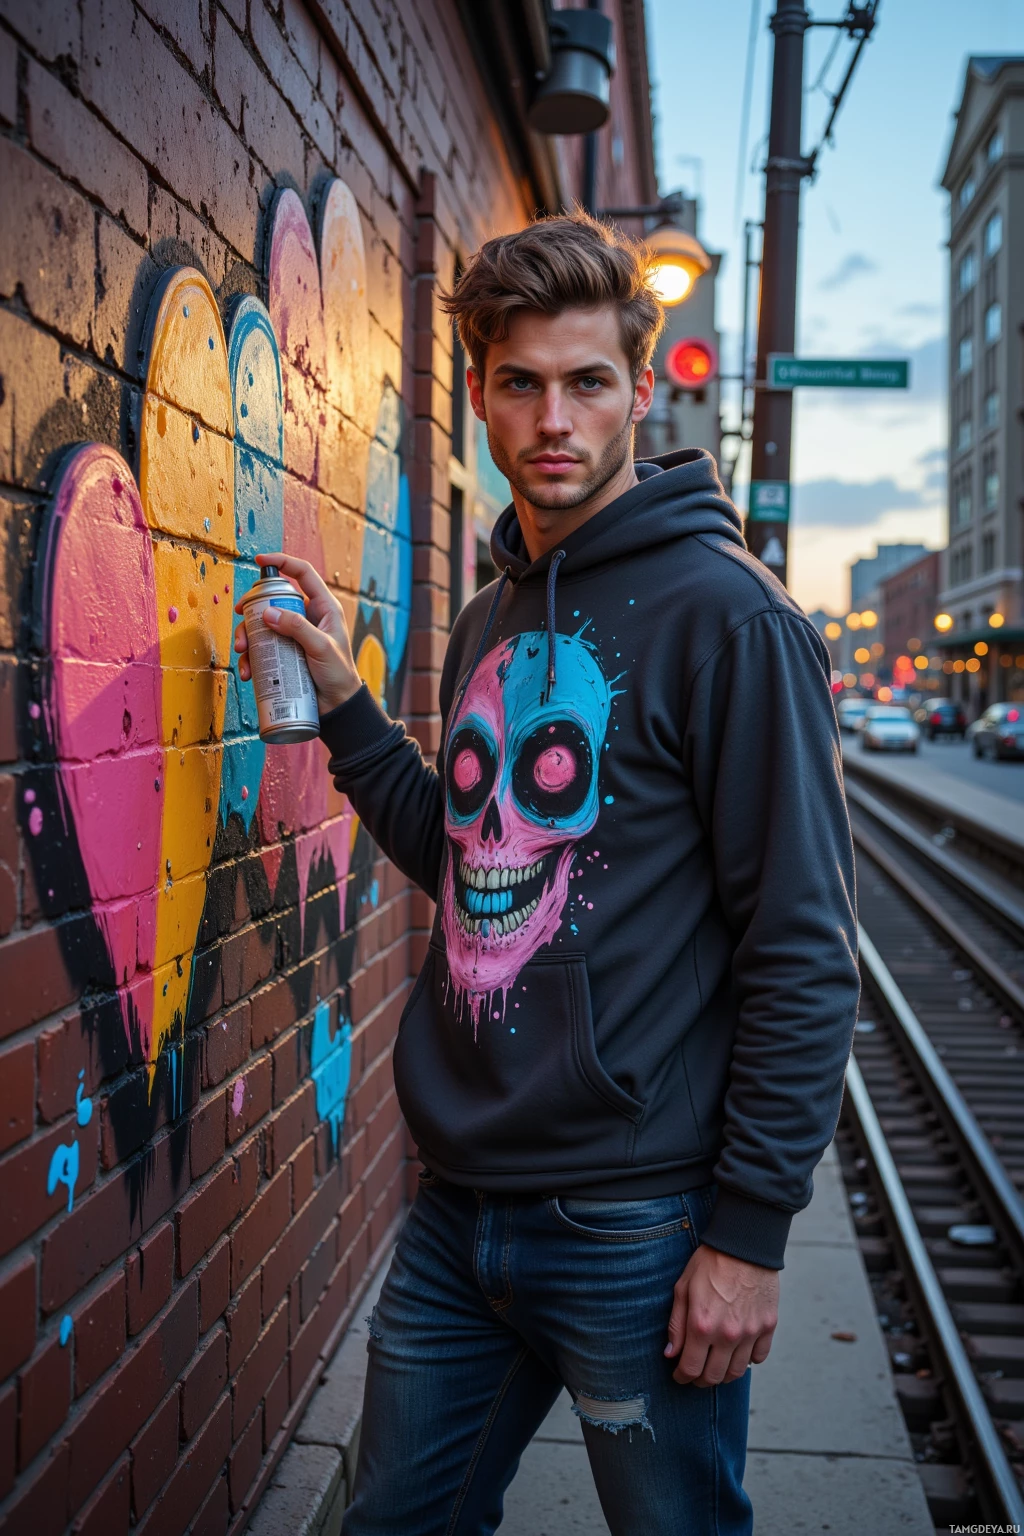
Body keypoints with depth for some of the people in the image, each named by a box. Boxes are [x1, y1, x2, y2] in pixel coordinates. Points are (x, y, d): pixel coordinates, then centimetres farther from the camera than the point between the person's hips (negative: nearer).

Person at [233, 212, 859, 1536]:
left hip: (638, 1227, -6)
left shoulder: (722, 611, -13)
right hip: (457, 1208, 7)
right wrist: (342, 697, 6)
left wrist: (751, 1230, -15)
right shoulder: (488, 625, 10)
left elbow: (802, 948, -15)